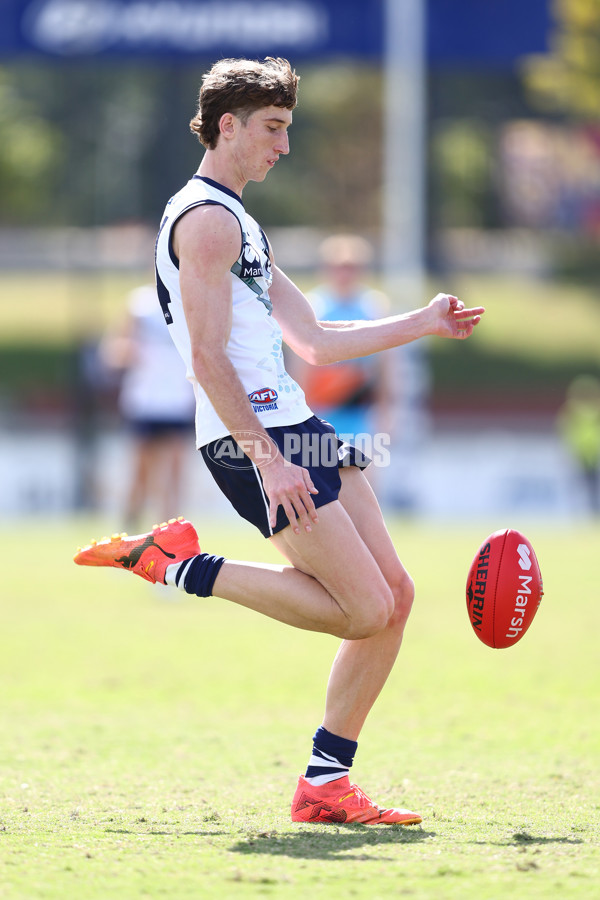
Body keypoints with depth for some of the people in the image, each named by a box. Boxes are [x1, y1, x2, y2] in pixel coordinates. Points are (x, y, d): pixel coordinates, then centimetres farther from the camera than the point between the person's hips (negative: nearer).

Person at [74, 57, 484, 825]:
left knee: (395, 596, 4)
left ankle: (324, 784, 7)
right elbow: (208, 358, -18)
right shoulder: (207, 217, -9)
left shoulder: (238, 224, 24)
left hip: (296, 431, 10)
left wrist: (422, 323, 23)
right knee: (364, 610, -14)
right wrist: (266, 457, -22)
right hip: (254, 443, -10)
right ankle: (180, 566, -3)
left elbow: (314, 343, 27)